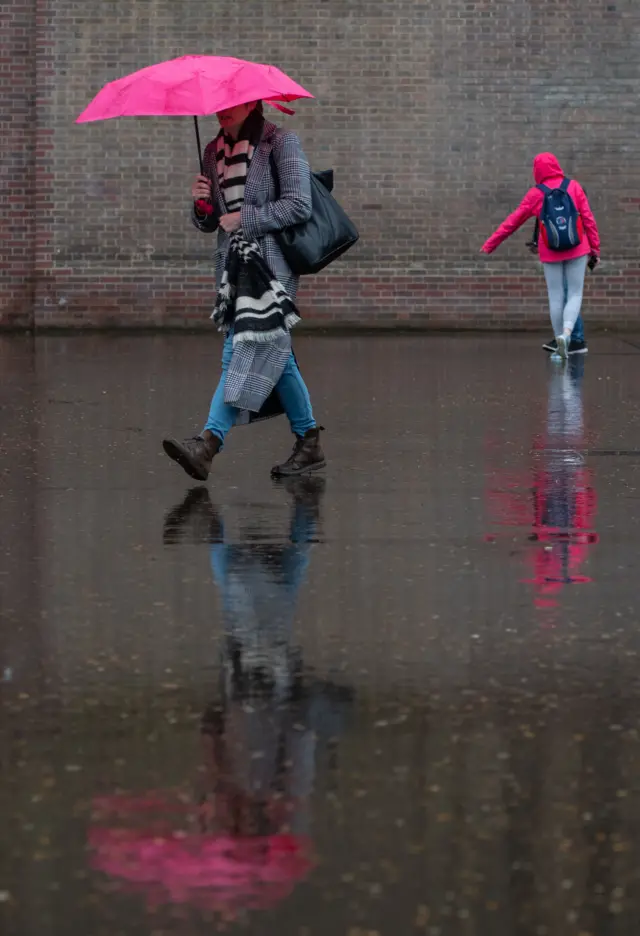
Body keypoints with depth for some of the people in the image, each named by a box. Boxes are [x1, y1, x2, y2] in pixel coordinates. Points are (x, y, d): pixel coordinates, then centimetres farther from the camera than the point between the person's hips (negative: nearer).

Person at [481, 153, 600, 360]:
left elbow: (512, 222, 2)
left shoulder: (535, 194, -2)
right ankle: (566, 332, -23)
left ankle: (560, 342, 9)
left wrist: (490, 245, 10)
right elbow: (588, 219, -2)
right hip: (576, 250, 0)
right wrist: (595, 248, 5)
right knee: (575, 294, 2)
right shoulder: (574, 187, -1)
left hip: (551, 254, 0)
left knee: (556, 297, 8)